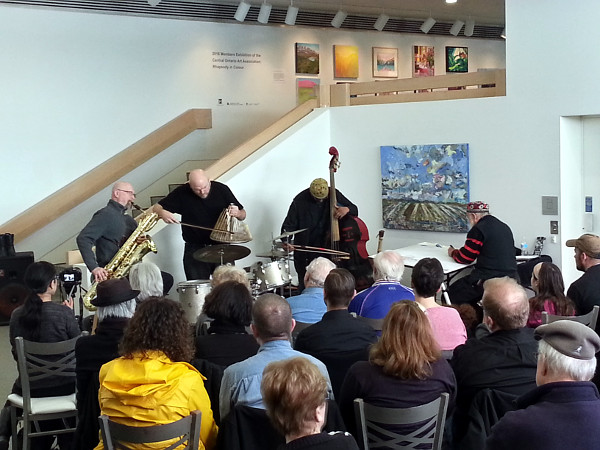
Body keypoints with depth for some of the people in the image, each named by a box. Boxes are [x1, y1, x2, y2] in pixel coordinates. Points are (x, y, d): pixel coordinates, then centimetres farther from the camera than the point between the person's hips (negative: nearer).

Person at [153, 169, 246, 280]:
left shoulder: (221, 190, -3)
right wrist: (162, 213, -23)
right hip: (195, 249, -1)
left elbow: (243, 215, 5)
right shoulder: (182, 193, -5)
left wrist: (237, 213, -19)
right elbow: (157, 207, 0)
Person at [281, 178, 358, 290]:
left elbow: (355, 210, 2)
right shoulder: (300, 201, -12)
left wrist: (347, 209, -22)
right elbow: (288, 225, -11)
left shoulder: (334, 194, -4)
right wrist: (286, 241, -30)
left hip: (326, 246, 2)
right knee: (304, 284, 3)